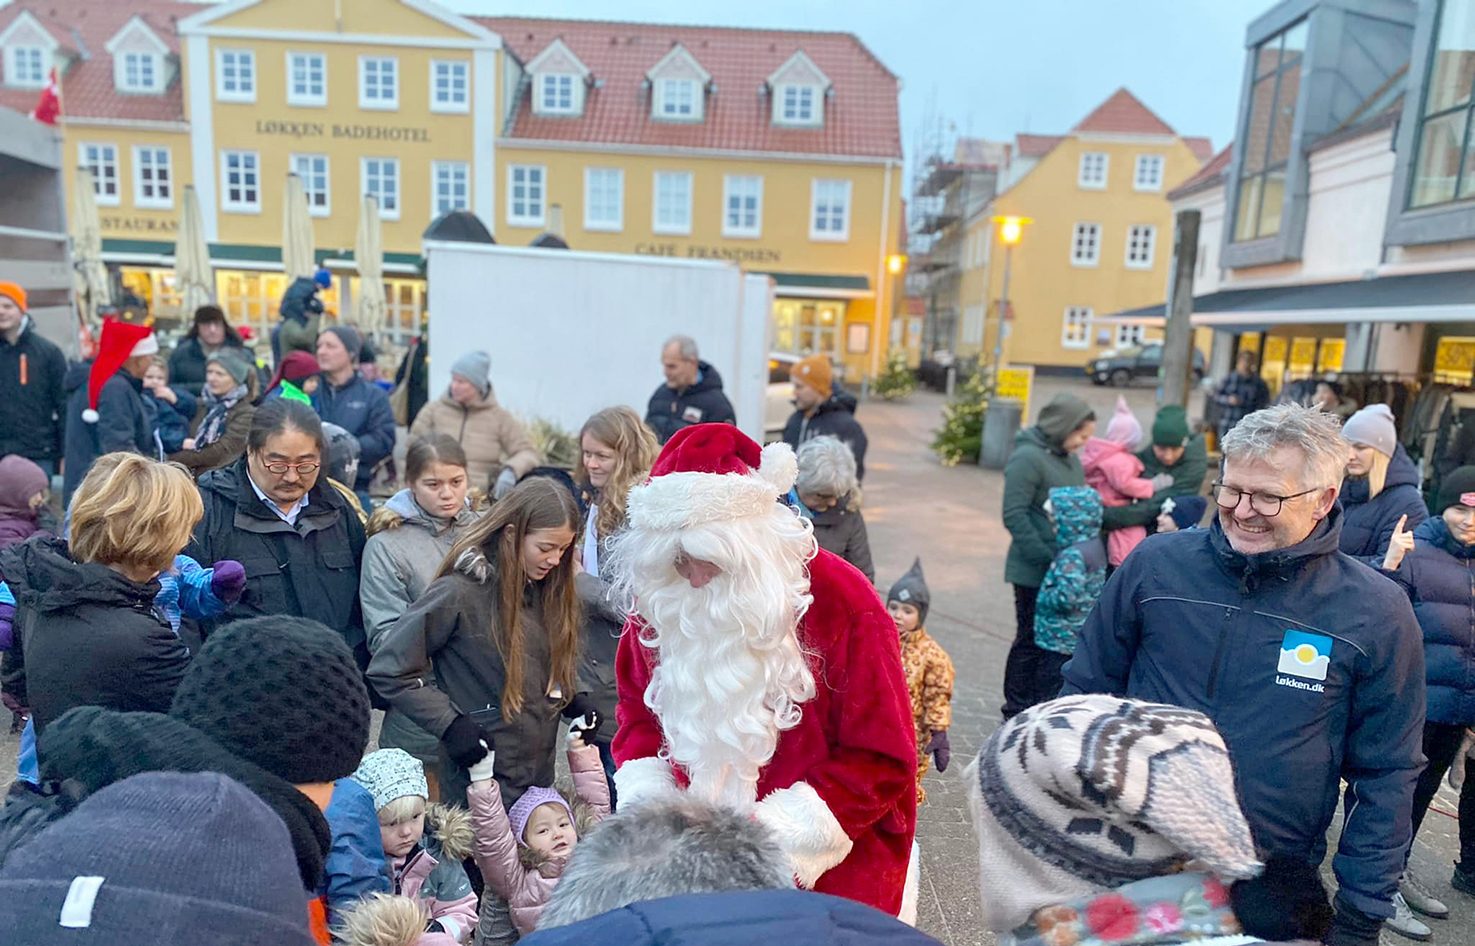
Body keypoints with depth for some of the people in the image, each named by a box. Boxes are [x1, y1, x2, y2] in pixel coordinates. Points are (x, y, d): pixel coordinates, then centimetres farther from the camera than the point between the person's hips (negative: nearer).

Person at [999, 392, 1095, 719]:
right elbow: (1014, 516, -19)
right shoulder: (1028, 458, -14)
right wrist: (1047, 558, -21)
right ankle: (1017, 712, 17)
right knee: (1031, 640, 3)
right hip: (1034, 571, -8)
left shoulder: (1069, 459, 12)